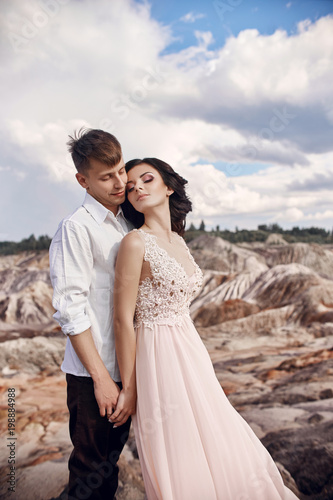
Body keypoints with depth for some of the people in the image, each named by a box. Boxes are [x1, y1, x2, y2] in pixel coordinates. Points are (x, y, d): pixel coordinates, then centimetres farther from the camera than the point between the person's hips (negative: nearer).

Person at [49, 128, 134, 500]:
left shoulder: (126, 224, 9)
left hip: (124, 368, 7)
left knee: (111, 459, 21)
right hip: (92, 374, -6)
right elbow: (69, 308, -18)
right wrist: (101, 377, -15)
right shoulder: (77, 227, -14)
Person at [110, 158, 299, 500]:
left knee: (220, 453, 19)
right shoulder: (135, 242, -15)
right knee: (180, 467, 7)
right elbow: (123, 319, -15)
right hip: (159, 359, -7)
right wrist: (128, 388, -12)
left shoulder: (178, 240, 8)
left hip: (191, 353, 7)